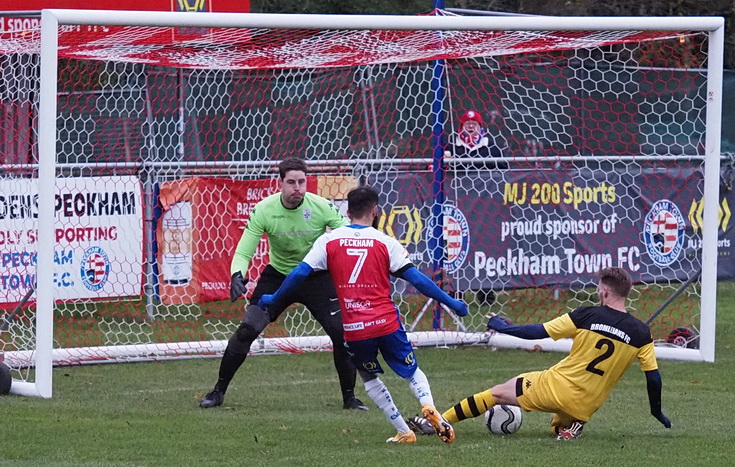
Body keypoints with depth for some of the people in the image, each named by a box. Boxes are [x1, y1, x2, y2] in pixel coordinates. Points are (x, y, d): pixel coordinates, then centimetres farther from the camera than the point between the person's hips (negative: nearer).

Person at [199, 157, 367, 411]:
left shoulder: (321, 207, -19)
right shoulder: (264, 210, -19)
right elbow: (243, 251, -18)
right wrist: (237, 274, -38)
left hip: (316, 278, 0)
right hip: (277, 276, 0)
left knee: (343, 333, -11)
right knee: (246, 330, -12)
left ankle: (349, 397, 8)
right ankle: (218, 391, 4)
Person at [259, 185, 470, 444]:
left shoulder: (329, 240, 3)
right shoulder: (385, 242, 1)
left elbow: (300, 273, 0)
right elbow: (416, 278, -3)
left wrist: (274, 299, 15)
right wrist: (450, 302, 5)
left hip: (353, 329, 1)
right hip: (387, 323, -1)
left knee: (370, 377, 22)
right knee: (411, 370, 17)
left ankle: (404, 432, 15)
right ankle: (428, 406, -11)